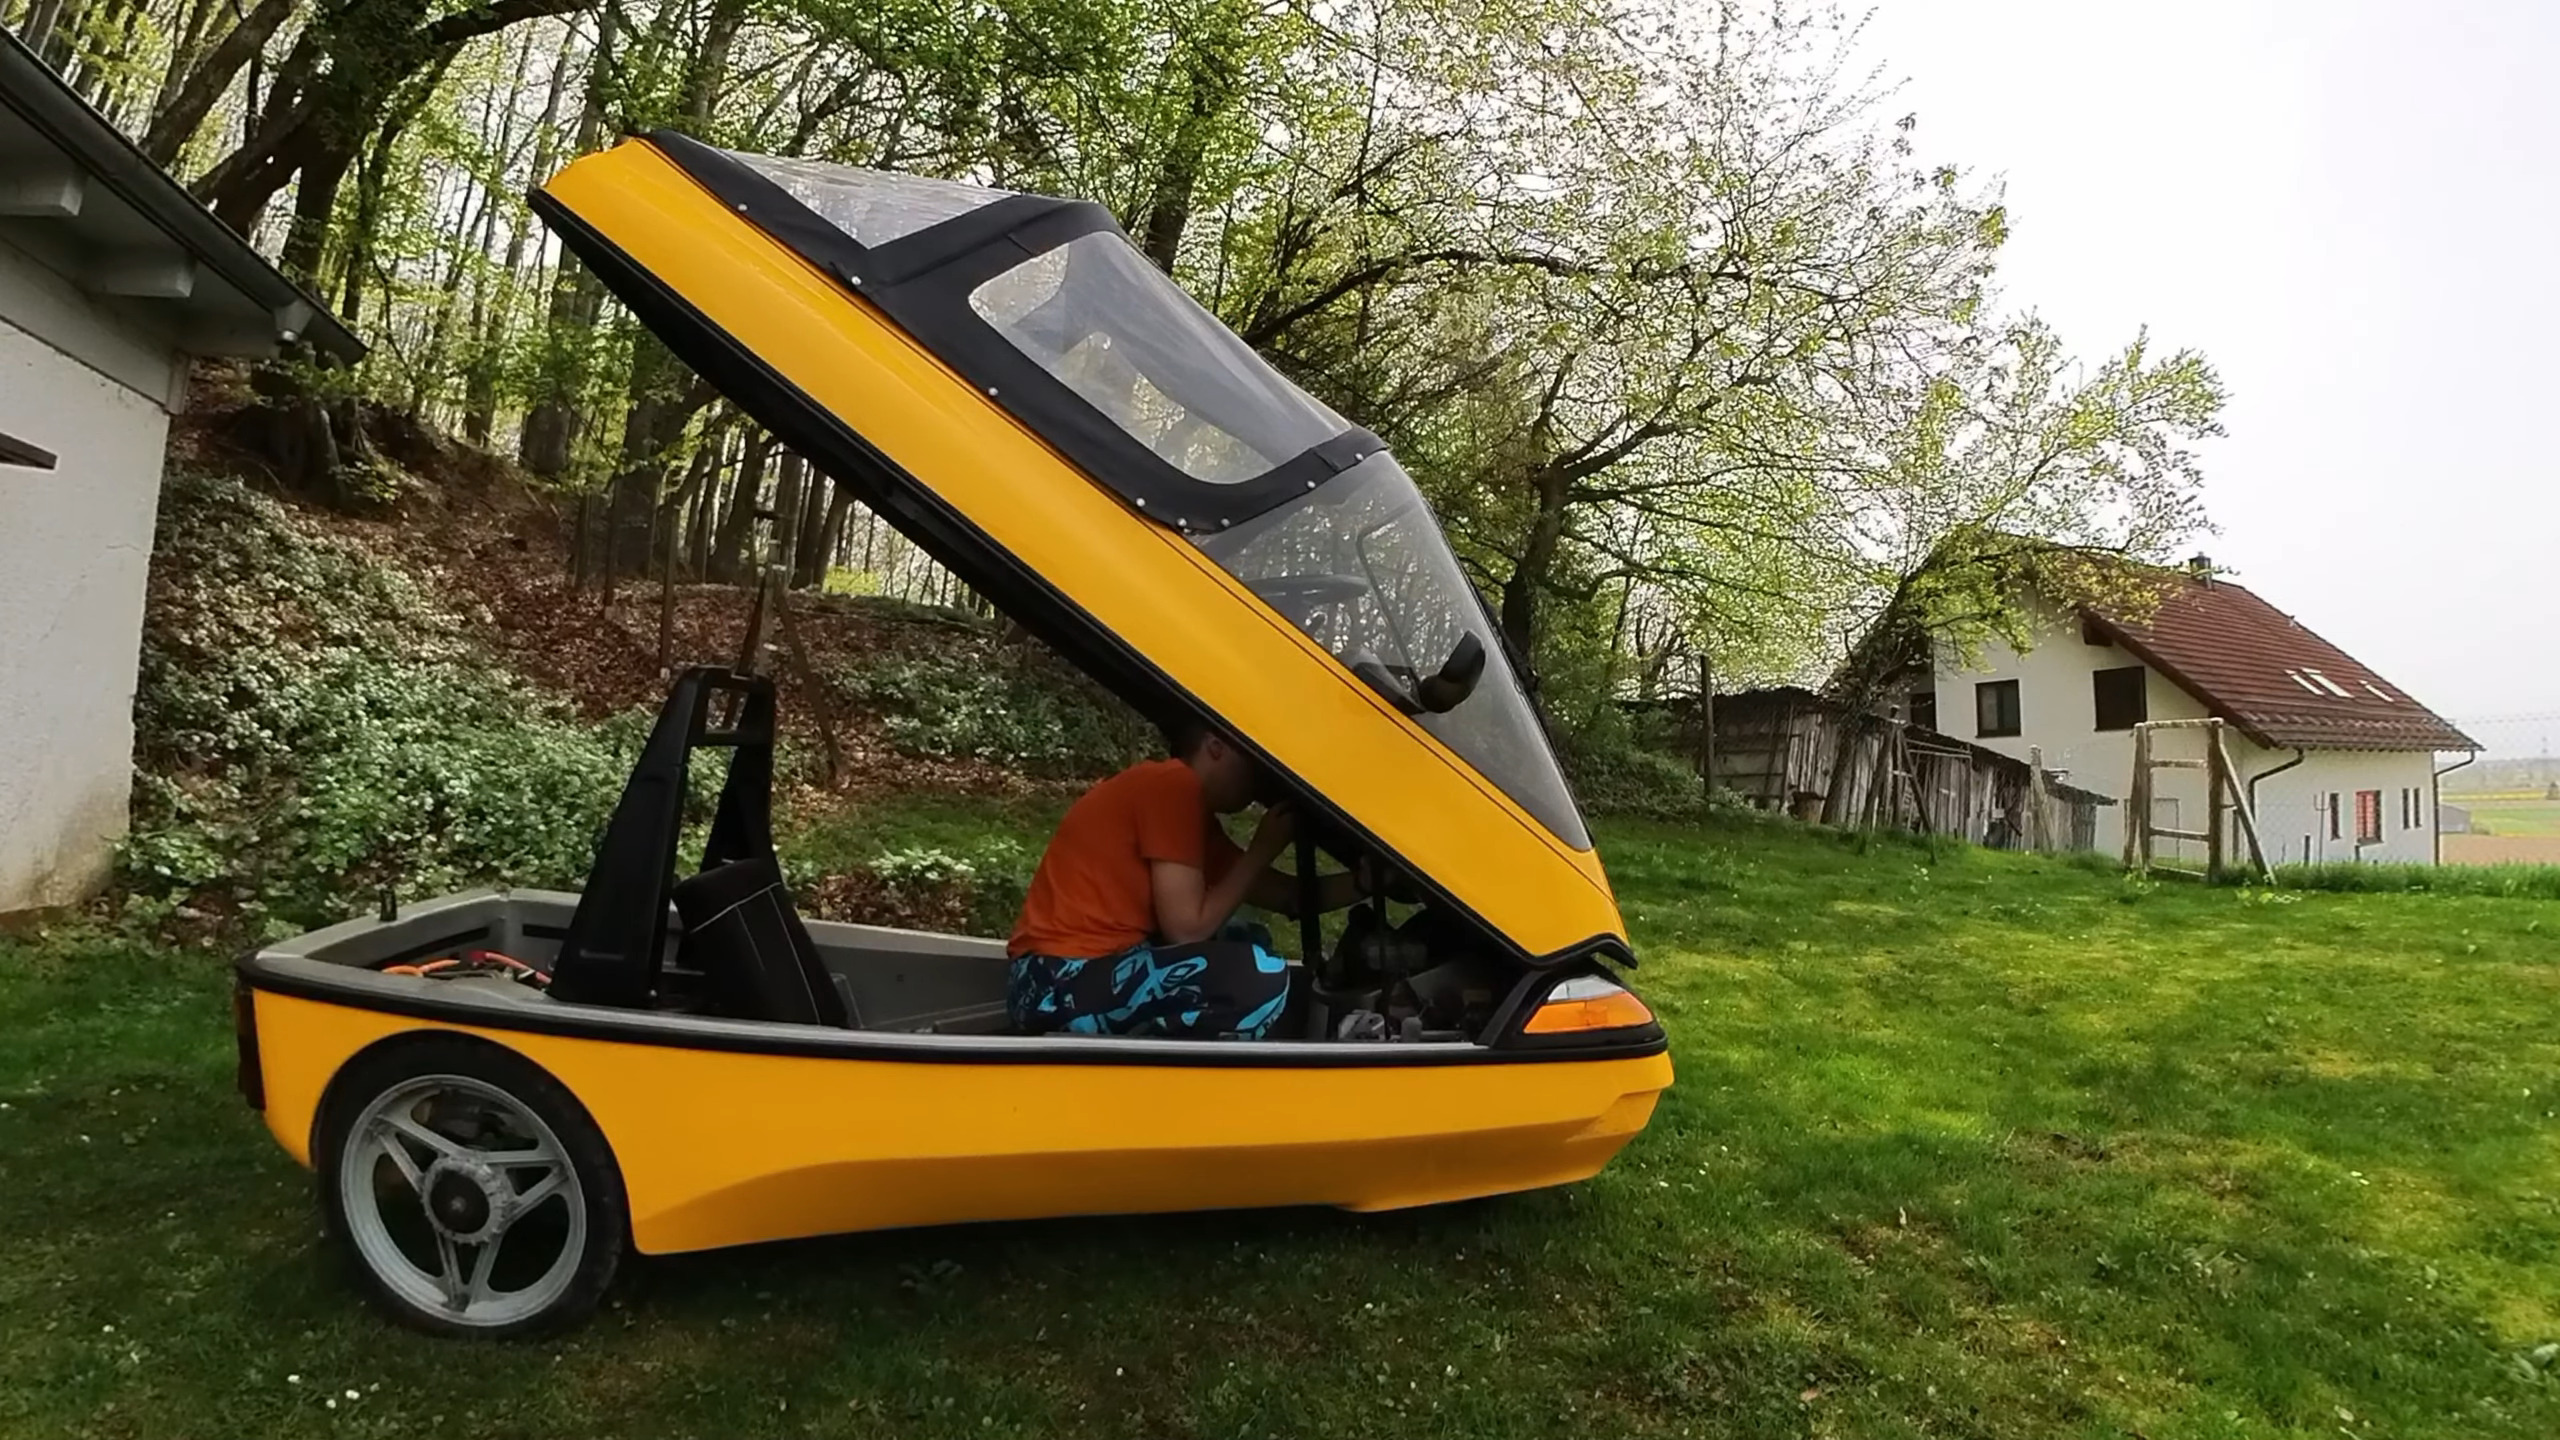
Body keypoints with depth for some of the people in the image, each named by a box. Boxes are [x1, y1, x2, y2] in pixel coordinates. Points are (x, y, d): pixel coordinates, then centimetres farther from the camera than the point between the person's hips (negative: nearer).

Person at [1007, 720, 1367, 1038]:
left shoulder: (1192, 804, 17)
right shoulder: (1173, 785, -12)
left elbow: (1290, 895, 14)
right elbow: (1188, 929, -16)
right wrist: (1262, 850, -6)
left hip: (1098, 965, 10)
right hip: (1061, 985, -10)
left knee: (1247, 940, 20)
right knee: (1261, 978, -22)